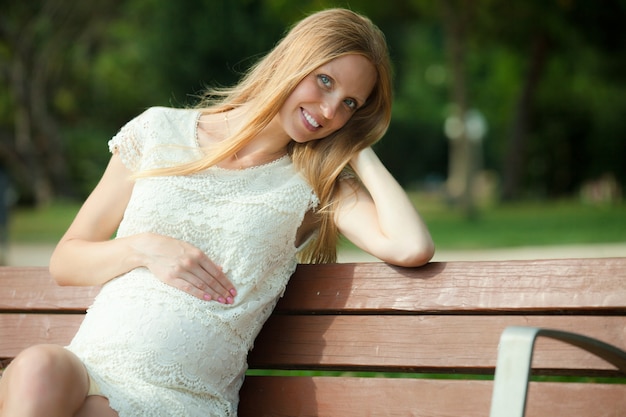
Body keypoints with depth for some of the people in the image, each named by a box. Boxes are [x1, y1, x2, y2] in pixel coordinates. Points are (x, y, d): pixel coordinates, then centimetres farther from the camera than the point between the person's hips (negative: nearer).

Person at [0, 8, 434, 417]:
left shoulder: (317, 185, 10)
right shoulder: (160, 131, 13)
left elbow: (412, 247, -10)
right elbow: (65, 261, 15)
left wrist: (358, 150, 3)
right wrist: (143, 248, -5)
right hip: (89, 366, 2)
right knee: (40, 367, -35)